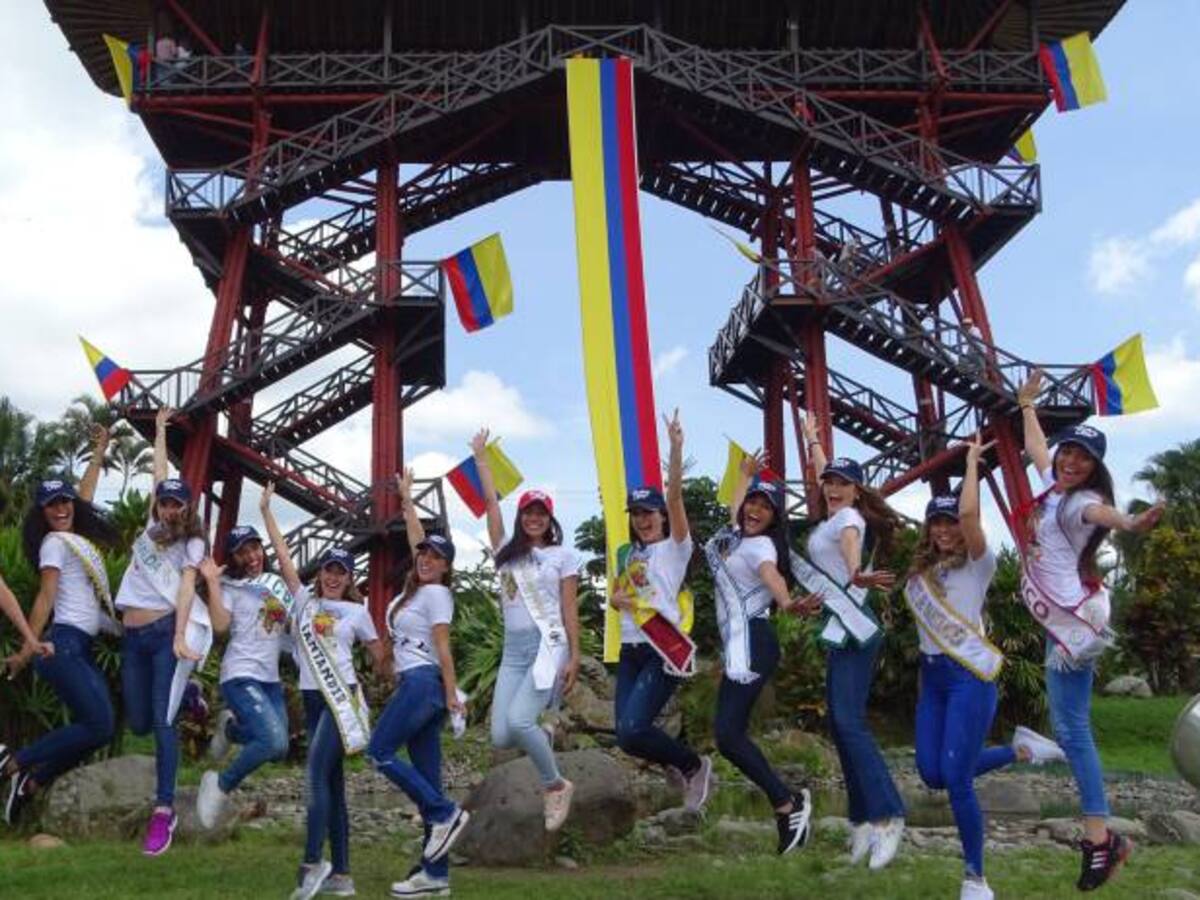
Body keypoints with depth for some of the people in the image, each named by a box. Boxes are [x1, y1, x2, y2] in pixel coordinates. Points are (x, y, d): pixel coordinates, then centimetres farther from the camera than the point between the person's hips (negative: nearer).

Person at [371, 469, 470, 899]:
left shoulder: (436, 593, -7)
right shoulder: (418, 586, 14)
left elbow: (442, 646, -12)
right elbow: (416, 536, 26)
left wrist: (452, 694, -14)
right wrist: (406, 497, 34)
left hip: (423, 683, -9)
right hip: (415, 684, 9)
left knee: (380, 752, -10)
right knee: (425, 775, 4)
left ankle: (446, 814, -8)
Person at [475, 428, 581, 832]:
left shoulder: (563, 555, 4)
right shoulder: (507, 551, 13)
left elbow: (570, 609, 0)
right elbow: (491, 501, 14)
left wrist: (575, 657, -6)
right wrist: (481, 457, 17)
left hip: (549, 646, -5)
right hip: (513, 651, 5)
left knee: (517, 721, -22)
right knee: (500, 737, -5)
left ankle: (556, 785, 0)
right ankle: (542, 736, 29)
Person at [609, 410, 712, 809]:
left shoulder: (675, 547, -1)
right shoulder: (630, 555, 17)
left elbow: (675, 496, -14)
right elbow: (616, 594, 21)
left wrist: (676, 447, -26)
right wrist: (617, 599, -4)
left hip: (663, 650, -7)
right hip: (630, 651, 7)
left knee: (632, 731, -17)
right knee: (626, 734, 0)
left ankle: (695, 765, 9)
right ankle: (681, 766, 29)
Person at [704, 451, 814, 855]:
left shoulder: (761, 545, -10)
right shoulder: (734, 533, 14)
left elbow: (772, 575, -33)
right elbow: (736, 503, 38)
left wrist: (787, 603, -53)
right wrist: (746, 473, 52)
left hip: (751, 643, -9)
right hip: (736, 644, 9)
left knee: (728, 735, -15)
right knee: (730, 733, 4)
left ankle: (788, 803, -5)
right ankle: (788, 806, 7)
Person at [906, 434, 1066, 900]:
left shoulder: (977, 564, -6)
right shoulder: (921, 573, 14)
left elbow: (970, 514, -21)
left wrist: (972, 460, -12)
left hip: (969, 676, -7)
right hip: (932, 676, 7)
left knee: (955, 777, -10)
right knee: (932, 773, 5)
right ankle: (1019, 749, 23)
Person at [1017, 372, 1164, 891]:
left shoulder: (1081, 501, -14)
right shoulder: (1052, 486, 10)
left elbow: (1103, 512, -40)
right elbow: (1035, 448, 31)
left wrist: (1129, 524, -61)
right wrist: (1027, 404, 42)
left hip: (1073, 619, -9)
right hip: (1058, 619, 9)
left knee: (1070, 727, -11)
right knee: (1070, 726, 7)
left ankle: (1099, 838, -8)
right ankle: (1100, 835, 10)